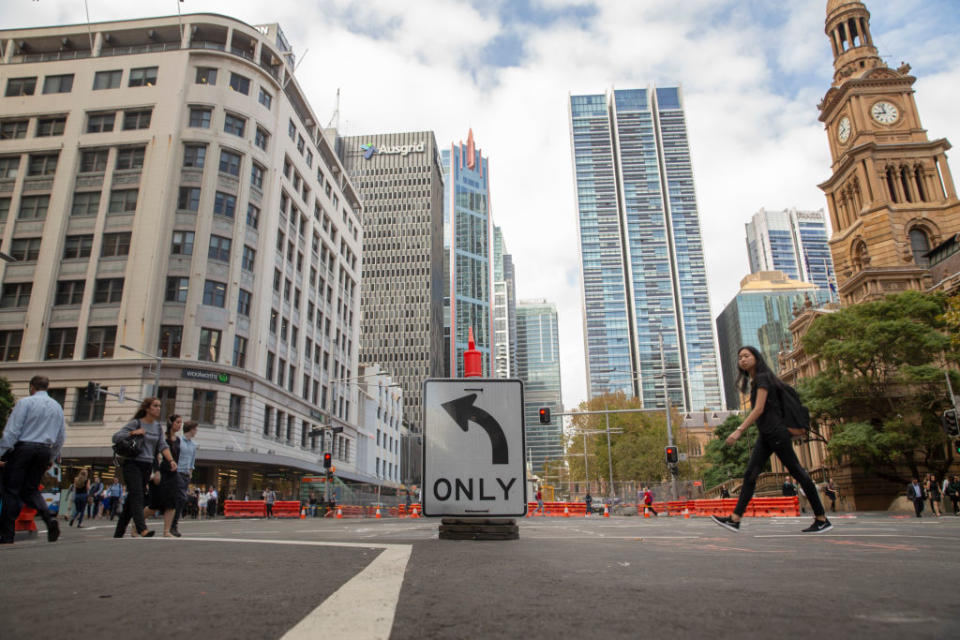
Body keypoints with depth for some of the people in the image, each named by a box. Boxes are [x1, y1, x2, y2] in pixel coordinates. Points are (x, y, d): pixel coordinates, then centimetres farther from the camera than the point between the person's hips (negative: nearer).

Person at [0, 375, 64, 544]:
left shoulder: (25, 402, -3)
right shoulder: (57, 406, 14)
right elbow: (61, 436, 17)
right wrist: (52, 458, 26)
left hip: (22, 448, -5)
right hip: (44, 450, 5)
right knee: (31, 489, 14)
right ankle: (50, 519, -10)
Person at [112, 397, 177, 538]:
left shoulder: (158, 426, 13)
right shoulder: (136, 423, -3)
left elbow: (163, 446, 5)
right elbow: (116, 437, -7)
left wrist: (171, 460, -9)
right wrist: (133, 433, -18)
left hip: (147, 466, 6)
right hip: (132, 464, -6)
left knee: (132, 499, 8)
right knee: (137, 496, -16)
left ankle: (118, 533, 15)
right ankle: (142, 530, -27)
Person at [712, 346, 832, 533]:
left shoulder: (762, 378, -10)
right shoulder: (754, 381, 17)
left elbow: (759, 409, -18)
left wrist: (739, 430, -23)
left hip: (776, 432, -9)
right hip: (765, 435, 9)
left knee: (797, 472, -1)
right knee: (750, 474, 1)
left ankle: (822, 520, 10)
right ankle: (735, 519, -4)